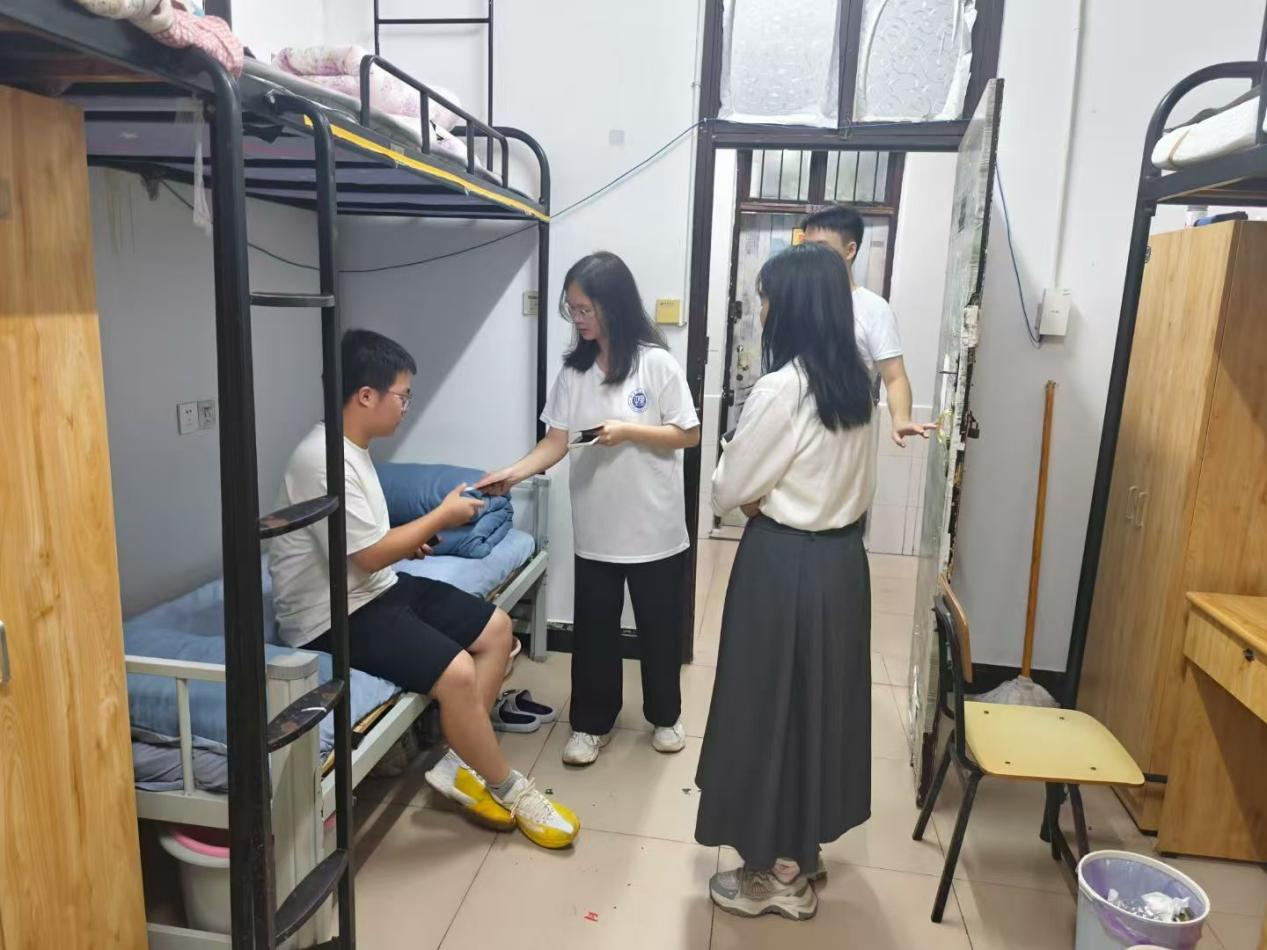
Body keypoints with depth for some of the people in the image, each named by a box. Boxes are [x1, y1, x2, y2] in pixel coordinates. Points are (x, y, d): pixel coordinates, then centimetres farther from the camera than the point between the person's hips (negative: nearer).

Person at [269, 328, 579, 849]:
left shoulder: (351, 450, 9)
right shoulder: (324, 461, -23)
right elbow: (367, 557, -21)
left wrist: (406, 541, 7)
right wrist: (441, 517, -11)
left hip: (375, 590, 10)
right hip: (336, 615, -10)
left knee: (496, 628, 3)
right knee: (457, 672, -26)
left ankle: (458, 766, 6)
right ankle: (509, 789, -2)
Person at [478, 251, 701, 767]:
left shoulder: (656, 363, -10)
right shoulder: (573, 369, 1)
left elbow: (688, 435, -8)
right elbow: (556, 441, 0)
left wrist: (628, 431, -20)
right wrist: (515, 471, -15)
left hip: (654, 528, -3)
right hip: (595, 528, 3)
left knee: (659, 627, 14)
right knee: (593, 629, 12)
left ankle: (664, 716, 36)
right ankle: (591, 723, 30)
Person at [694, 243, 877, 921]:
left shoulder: (781, 388, -21)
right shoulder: (855, 383, 4)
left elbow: (729, 490, -14)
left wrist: (755, 499, 7)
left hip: (786, 564, -8)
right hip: (842, 556, 9)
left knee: (771, 707, 7)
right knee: (822, 701, 20)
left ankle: (781, 874, 23)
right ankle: (807, 845, 39)